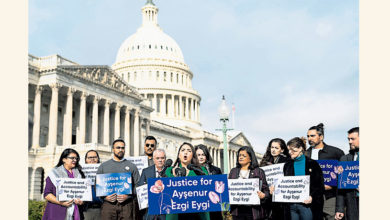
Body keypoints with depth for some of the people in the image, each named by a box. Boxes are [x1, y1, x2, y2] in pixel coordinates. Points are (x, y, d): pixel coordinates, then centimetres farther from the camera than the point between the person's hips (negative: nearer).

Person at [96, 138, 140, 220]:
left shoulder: (132, 166, 11)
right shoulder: (103, 166, 14)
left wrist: (128, 196, -10)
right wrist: (105, 196, -6)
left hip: (126, 204, 0)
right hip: (108, 203, 1)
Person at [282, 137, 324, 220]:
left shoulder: (312, 164, 2)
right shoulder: (287, 165, 14)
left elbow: (320, 185, -2)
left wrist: (312, 197, -16)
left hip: (306, 204, -3)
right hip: (291, 205, 3)